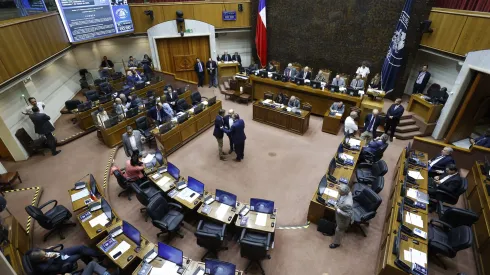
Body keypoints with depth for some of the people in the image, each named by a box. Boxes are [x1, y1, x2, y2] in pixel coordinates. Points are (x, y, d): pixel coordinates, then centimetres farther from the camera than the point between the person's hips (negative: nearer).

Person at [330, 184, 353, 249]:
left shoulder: (347, 203, -46)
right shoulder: (347, 192, -22)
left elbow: (349, 214, -31)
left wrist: (338, 210, -29)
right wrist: (337, 204, -7)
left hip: (343, 219, -6)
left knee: (339, 230, 21)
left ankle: (336, 243, 47)